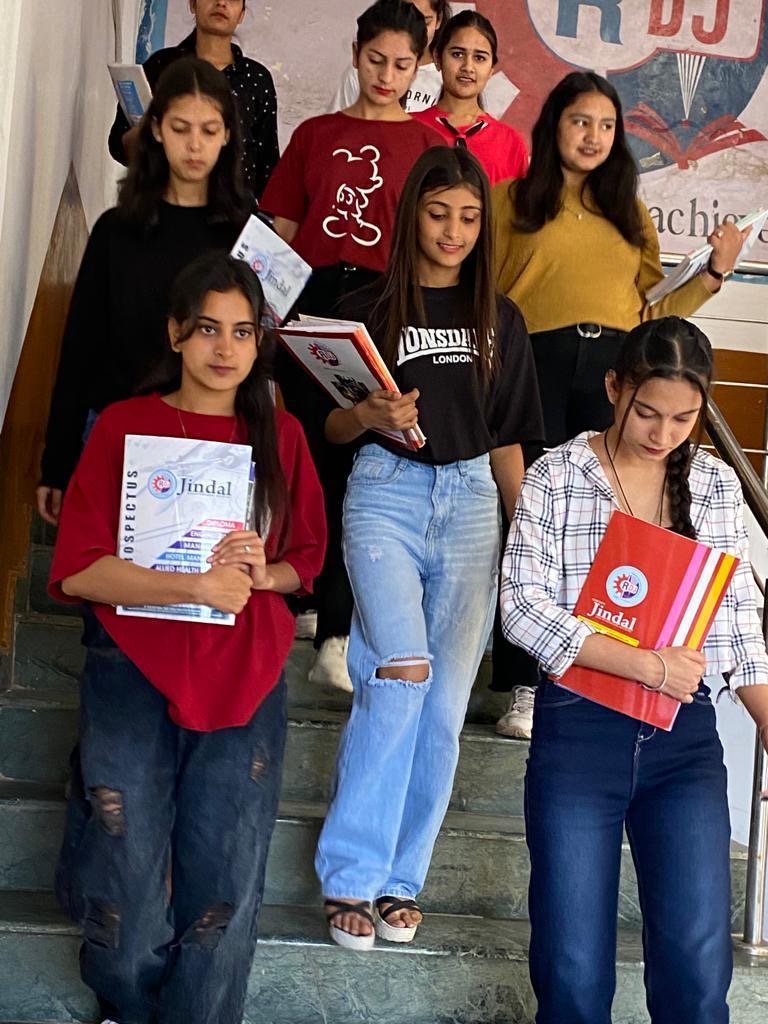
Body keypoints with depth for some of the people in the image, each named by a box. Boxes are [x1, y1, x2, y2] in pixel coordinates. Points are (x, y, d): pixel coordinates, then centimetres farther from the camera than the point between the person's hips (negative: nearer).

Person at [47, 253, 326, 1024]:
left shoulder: (280, 436, 7)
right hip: (135, 675, -2)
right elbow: (76, 570, -9)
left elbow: (307, 558, 14)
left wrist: (264, 573, -8)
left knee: (226, 885, 1)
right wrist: (196, 586, -18)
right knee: (131, 880, 1)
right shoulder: (124, 425, -2)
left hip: (245, 681, 2)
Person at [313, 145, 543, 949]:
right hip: (386, 493, -3)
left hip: (470, 500, 3)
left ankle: (400, 877, 13)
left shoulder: (499, 321, 11)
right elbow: (333, 428, 6)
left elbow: (507, 439, 14)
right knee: (403, 668, -21)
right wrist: (370, 417, -16)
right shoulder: (367, 309, 4)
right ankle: (350, 874, -10)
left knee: (446, 698, 0)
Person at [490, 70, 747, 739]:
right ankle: (524, 688, 2)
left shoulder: (630, 212, 21)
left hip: (616, 369, 3)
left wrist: (714, 275, 8)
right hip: (537, 364, -3)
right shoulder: (513, 200, 10)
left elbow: (648, 312, 17)